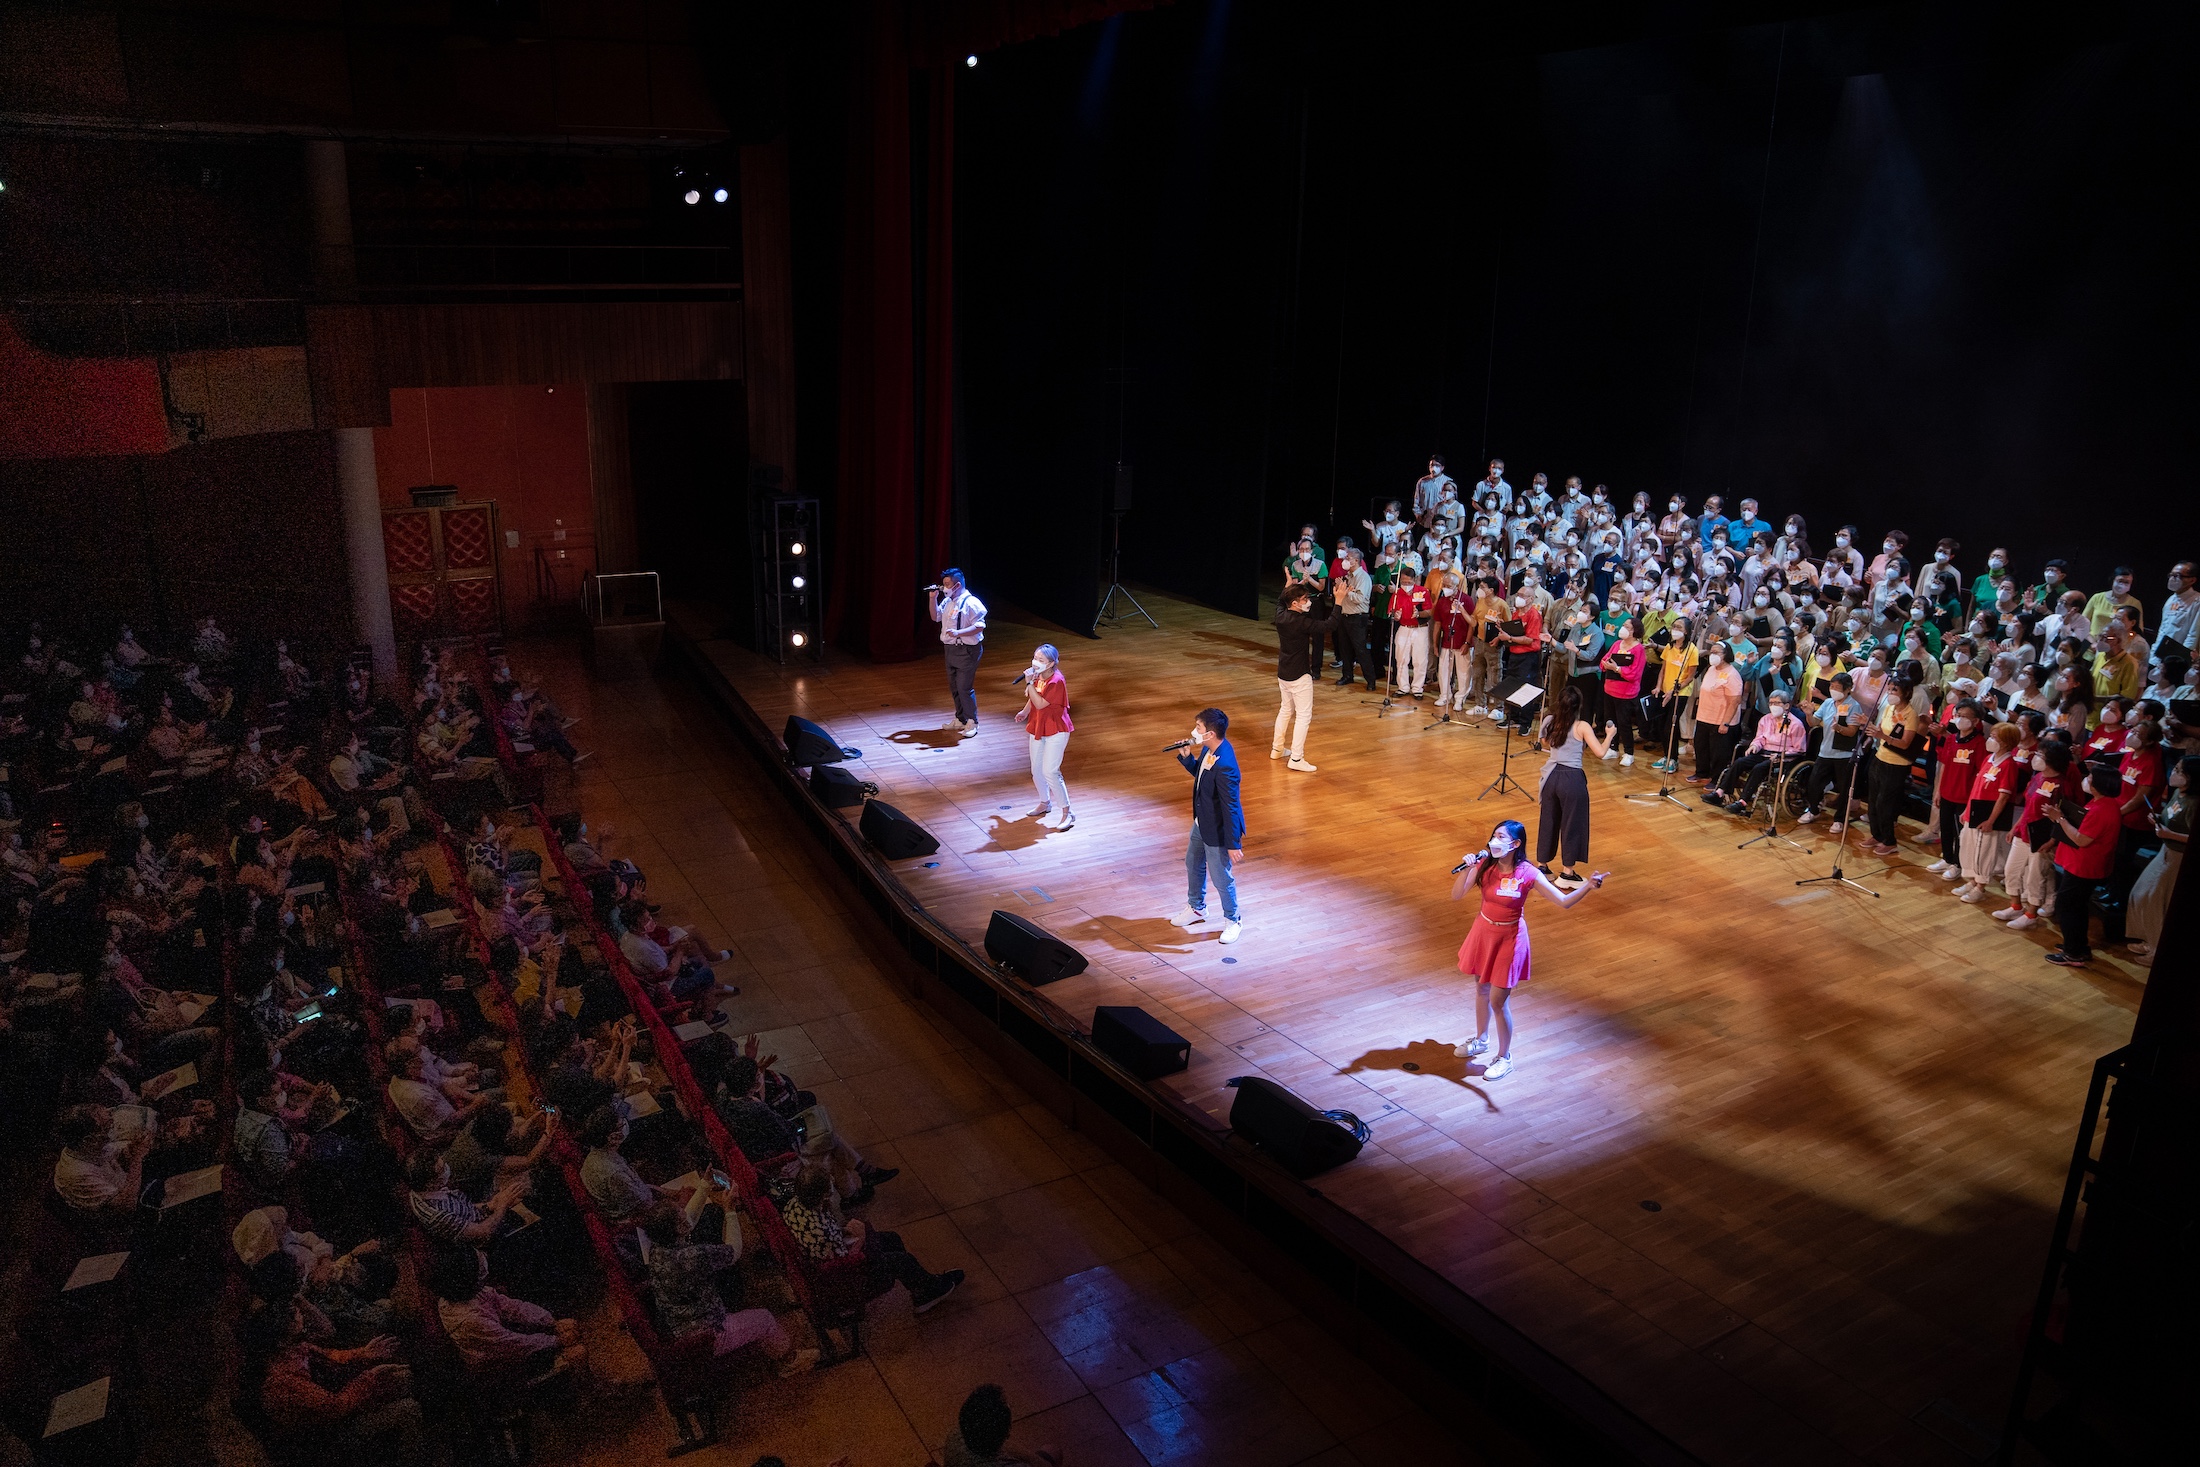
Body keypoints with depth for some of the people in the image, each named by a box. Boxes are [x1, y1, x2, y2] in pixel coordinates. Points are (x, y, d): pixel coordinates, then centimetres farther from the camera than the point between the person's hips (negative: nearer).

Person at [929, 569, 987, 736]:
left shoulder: (971, 603, -17)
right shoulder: (947, 601, 10)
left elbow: (980, 626, -23)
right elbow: (935, 616, 21)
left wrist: (958, 632, -32)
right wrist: (932, 598, 7)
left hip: (967, 651, -9)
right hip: (950, 649, 9)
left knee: (965, 688, -8)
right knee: (954, 686, 16)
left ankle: (972, 723, 3)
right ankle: (960, 719, 29)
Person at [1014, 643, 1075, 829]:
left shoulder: (1057, 681, -24)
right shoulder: (1038, 677, 1)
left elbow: (1040, 703, -28)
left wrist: (1029, 683, -29)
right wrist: (1025, 711, 1)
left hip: (1056, 731, -8)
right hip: (1038, 728, 8)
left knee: (1050, 772, -13)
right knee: (1036, 770, 15)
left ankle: (1067, 813, -5)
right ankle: (1045, 803, 37)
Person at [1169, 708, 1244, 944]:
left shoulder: (1224, 766, -35)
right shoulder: (1208, 749, -8)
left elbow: (1231, 807, -29)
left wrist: (1233, 843, -23)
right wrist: (1186, 756, -6)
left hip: (1217, 830, -10)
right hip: (1201, 821, 10)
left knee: (1221, 877, 9)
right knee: (1193, 864, 26)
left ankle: (1231, 921, 32)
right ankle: (1196, 908, 49)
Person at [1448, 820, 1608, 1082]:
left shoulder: (1528, 874, -20)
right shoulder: (1484, 864, -11)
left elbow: (1564, 900, -21)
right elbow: (1456, 895, -14)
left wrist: (1588, 887, -38)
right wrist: (1467, 869, -29)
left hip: (1508, 939, -4)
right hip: (1483, 932, 4)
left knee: (1498, 1001, 0)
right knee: (1481, 989, 22)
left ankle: (1504, 1058, 21)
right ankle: (1481, 1040, 46)